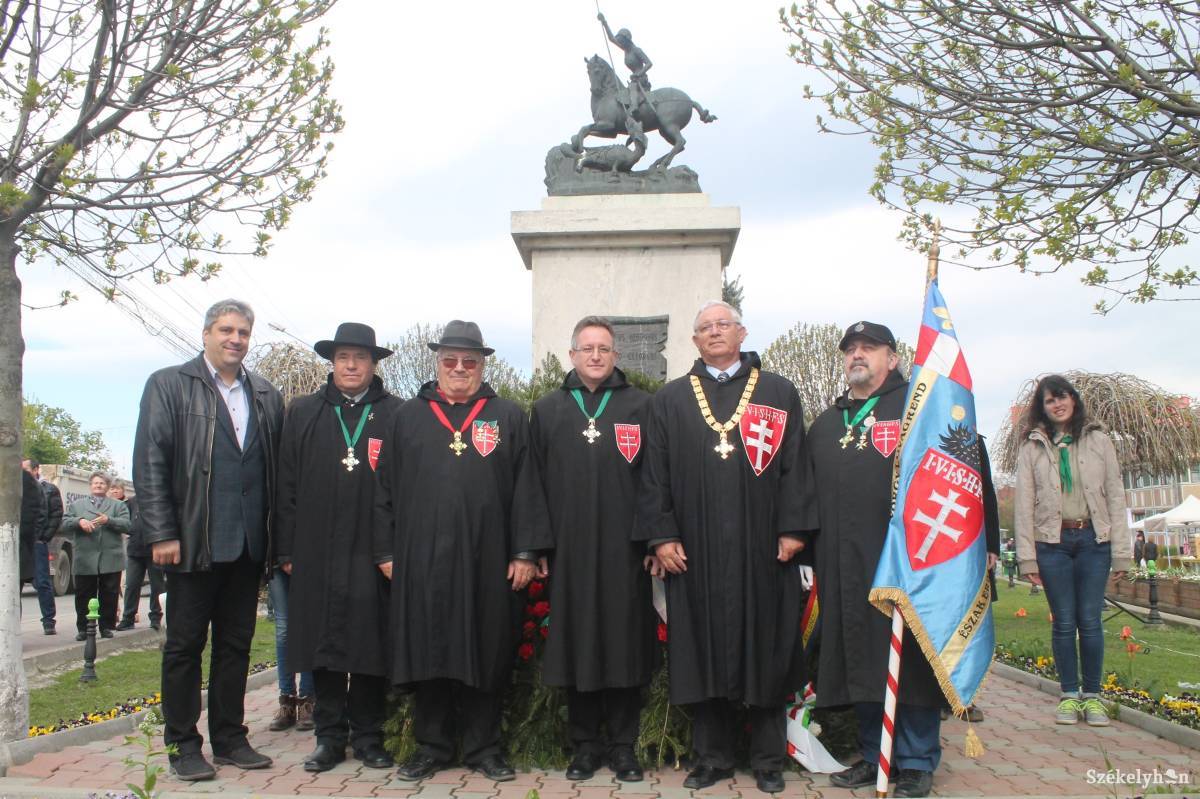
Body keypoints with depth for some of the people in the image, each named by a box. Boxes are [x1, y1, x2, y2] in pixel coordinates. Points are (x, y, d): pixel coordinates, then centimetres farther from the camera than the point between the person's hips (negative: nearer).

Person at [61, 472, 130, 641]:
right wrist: (79, 521, -13)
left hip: (110, 559, -1)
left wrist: (108, 520, -15)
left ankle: (106, 627, 9)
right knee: (83, 596, 3)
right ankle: (83, 629, 11)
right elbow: (65, 524, 6)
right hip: (84, 560, 1)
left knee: (109, 596, 1)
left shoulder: (118, 505, 13)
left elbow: (127, 525, -1)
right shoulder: (76, 505, 18)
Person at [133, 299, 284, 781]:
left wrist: (277, 538, 4)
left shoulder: (266, 397, 11)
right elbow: (149, 464, -6)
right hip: (192, 543, -4)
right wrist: (161, 535, -11)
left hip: (248, 544, 4)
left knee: (236, 645, 12)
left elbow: (277, 469, 10)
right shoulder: (168, 386, 0)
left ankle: (229, 739, 24)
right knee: (184, 645, 6)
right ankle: (183, 745, 17)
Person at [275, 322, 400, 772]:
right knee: (323, 649, 7)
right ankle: (330, 737, 19)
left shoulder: (396, 414, 4)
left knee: (372, 648, 4)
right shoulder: (302, 413, 12)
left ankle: (368, 736, 17)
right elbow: (287, 487, 9)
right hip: (317, 556, 2)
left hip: (374, 555, -2)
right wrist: (287, 550, 3)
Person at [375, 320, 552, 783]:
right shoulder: (408, 417, 13)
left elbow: (526, 489, 3)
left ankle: (483, 747, 18)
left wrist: (525, 553, -4)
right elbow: (386, 488, 11)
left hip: (488, 562, -1)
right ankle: (431, 746, 20)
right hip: (421, 562, 1)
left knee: (487, 655, 5)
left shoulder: (509, 418, 9)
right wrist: (386, 551, 5)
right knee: (427, 653, 6)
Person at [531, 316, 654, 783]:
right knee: (576, 646, 6)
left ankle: (623, 746, 16)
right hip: (569, 550, 1)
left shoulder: (640, 406, 6)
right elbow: (536, 482, 8)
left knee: (625, 645, 4)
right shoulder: (547, 410, 11)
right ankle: (585, 744, 19)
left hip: (624, 551, -1)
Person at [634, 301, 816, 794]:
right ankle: (712, 758, 17)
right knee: (704, 652, 5)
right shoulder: (670, 400, 11)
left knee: (765, 649, 5)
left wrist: (793, 529, -5)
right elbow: (655, 473, 6)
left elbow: (794, 466, 4)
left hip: (762, 549, -1)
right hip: (695, 551, 1)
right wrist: (660, 535, -2)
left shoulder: (779, 393, 9)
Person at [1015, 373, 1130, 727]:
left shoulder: (1099, 441, 8)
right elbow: (1024, 503, 3)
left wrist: (1121, 551, 0)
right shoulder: (1032, 448, 6)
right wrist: (1027, 556, -3)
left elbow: (1115, 496, 6)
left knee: (1090, 620, 0)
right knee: (1063, 621, 3)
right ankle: (1069, 695, 14)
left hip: (1093, 539, 0)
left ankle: (1092, 696, 13)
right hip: (1052, 542, 0)